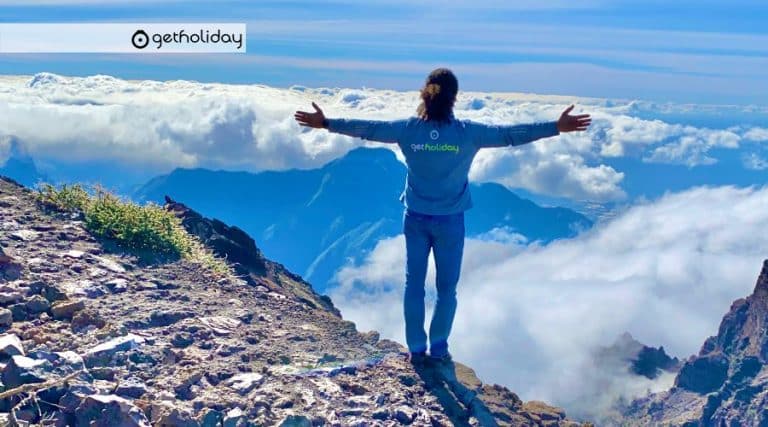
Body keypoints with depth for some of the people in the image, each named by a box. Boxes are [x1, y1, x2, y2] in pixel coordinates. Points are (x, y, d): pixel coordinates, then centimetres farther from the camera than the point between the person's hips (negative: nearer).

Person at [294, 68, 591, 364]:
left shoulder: (407, 128, -8)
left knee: (414, 284, 12)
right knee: (447, 287, 14)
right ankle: (438, 347, 20)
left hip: (415, 218, 2)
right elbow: (510, 134, -12)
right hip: (450, 221, -2)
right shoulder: (468, 132, -13)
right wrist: (556, 127, -6)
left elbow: (366, 128, -2)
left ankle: (416, 348, 19)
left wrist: (326, 123, 9)